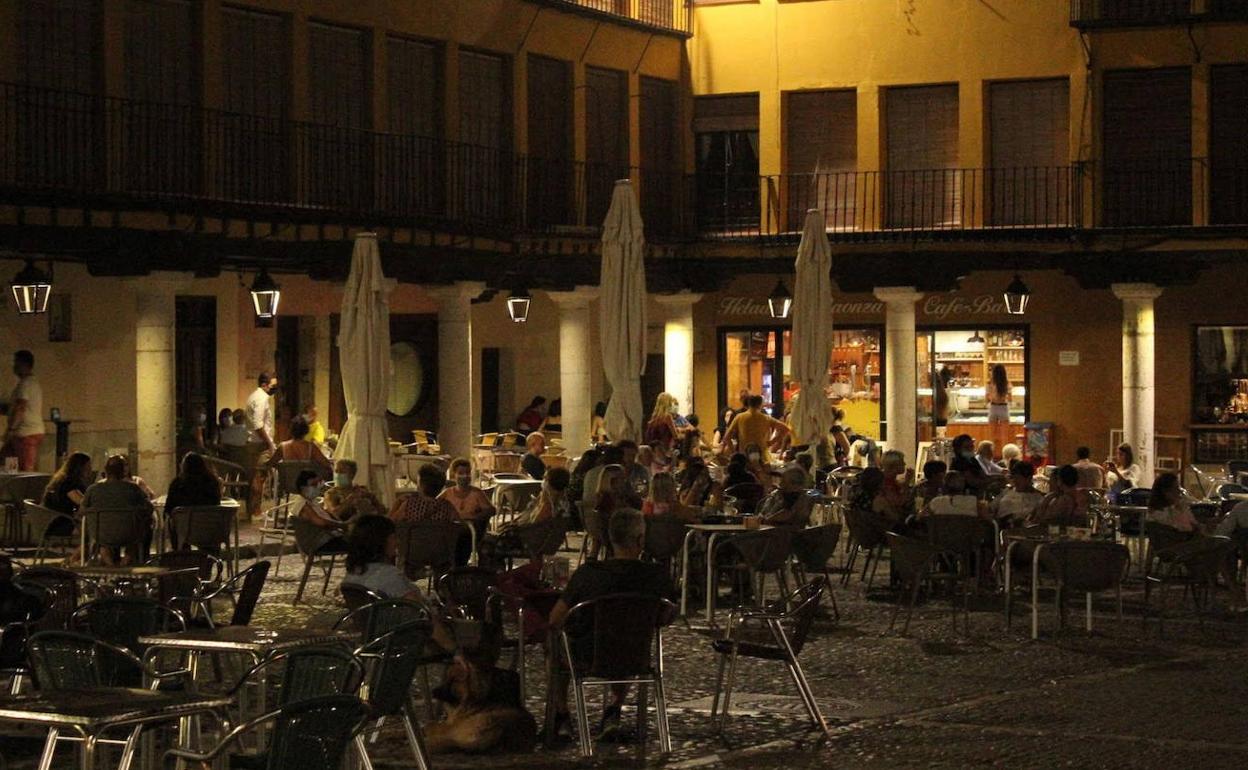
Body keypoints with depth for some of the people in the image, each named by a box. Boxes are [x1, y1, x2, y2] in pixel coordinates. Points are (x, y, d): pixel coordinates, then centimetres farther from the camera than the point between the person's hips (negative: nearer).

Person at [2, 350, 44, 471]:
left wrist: (10, 430, -20)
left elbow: (20, 408, -20)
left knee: (25, 470, -11)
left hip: (25, 434, -10)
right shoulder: (35, 382, 20)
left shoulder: (25, 383, -12)